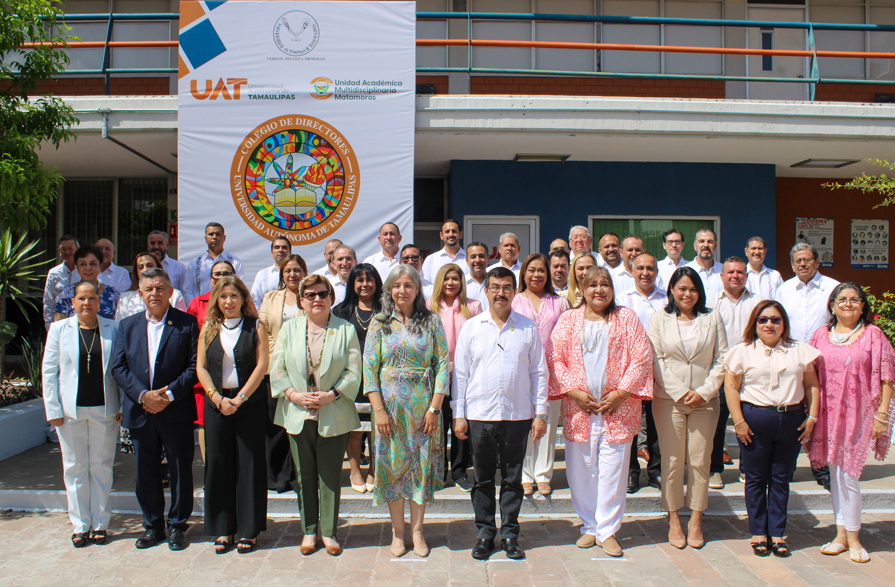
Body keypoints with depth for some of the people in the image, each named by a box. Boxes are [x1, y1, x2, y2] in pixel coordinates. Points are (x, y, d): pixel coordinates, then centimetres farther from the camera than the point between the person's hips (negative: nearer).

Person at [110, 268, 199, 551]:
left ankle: (177, 526, 20)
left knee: (180, 471, 5)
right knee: (146, 473, 12)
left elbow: (195, 366, -7)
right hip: (140, 412, 3)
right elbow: (118, 368, 3)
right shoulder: (127, 326, 10)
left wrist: (169, 393, -16)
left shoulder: (187, 323, -1)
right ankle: (153, 525, 27)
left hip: (176, 412, -3)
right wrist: (142, 395, -11)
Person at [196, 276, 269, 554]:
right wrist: (217, 398, -8)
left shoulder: (255, 327, 2)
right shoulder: (208, 328, 10)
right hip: (216, 403, 3)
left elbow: (262, 365, -6)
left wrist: (240, 398, -13)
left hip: (250, 404, -3)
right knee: (219, 465, 6)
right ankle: (223, 529, 17)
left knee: (249, 464, 1)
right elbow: (201, 367, 5)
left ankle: (248, 530, 12)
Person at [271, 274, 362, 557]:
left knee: (331, 475, 5)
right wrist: (293, 395, -10)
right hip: (298, 416, 2)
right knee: (304, 475, 10)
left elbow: (353, 372, -3)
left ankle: (329, 531, 20)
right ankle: (309, 531, 24)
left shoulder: (346, 330, 2)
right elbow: (277, 369, 5)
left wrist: (331, 395, -15)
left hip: (334, 416, -2)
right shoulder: (289, 329, 9)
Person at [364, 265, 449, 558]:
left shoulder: (431, 321, 2)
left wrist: (435, 407, -9)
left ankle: (417, 530, 19)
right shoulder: (379, 323, 2)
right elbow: (369, 368, -2)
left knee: (422, 465, 5)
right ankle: (397, 531, 18)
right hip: (390, 405, 0)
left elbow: (443, 363, -2)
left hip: (424, 406, 0)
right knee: (393, 464, 5)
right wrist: (379, 410, -10)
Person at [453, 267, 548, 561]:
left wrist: (540, 413, 2)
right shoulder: (471, 327, 4)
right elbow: (460, 373, 5)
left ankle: (510, 533, 21)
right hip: (480, 414, 0)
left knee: (512, 478, 9)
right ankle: (484, 533, 22)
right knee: (483, 478, 9)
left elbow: (539, 373, 6)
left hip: (518, 415, 0)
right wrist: (458, 414, 1)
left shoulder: (528, 328, 4)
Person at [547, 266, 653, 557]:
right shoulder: (569, 319, 10)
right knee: (581, 470, 6)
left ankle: (608, 530, 14)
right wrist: (574, 391, -9)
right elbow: (554, 358, 3)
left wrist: (620, 393, -9)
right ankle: (589, 526, 22)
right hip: (579, 409, 1)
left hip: (618, 409, -1)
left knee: (613, 471, 0)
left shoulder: (627, 318, 8)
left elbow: (642, 358, 1)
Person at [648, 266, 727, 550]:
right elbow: (656, 361, -1)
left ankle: (696, 520, 15)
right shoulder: (659, 319, 5)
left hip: (705, 400, 1)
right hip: (668, 399, -1)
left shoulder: (712, 319, 8)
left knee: (700, 461, 2)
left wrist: (704, 392, -7)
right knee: (672, 460, 1)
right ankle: (673, 520, 14)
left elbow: (721, 359, 4)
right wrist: (681, 393, -9)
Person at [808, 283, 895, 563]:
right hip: (828, 413, 4)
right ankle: (841, 534, 21)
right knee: (835, 473, 10)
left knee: (848, 474, -3)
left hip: (859, 413, -4)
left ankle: (852, 537, 13)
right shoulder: (822, 335, 8)